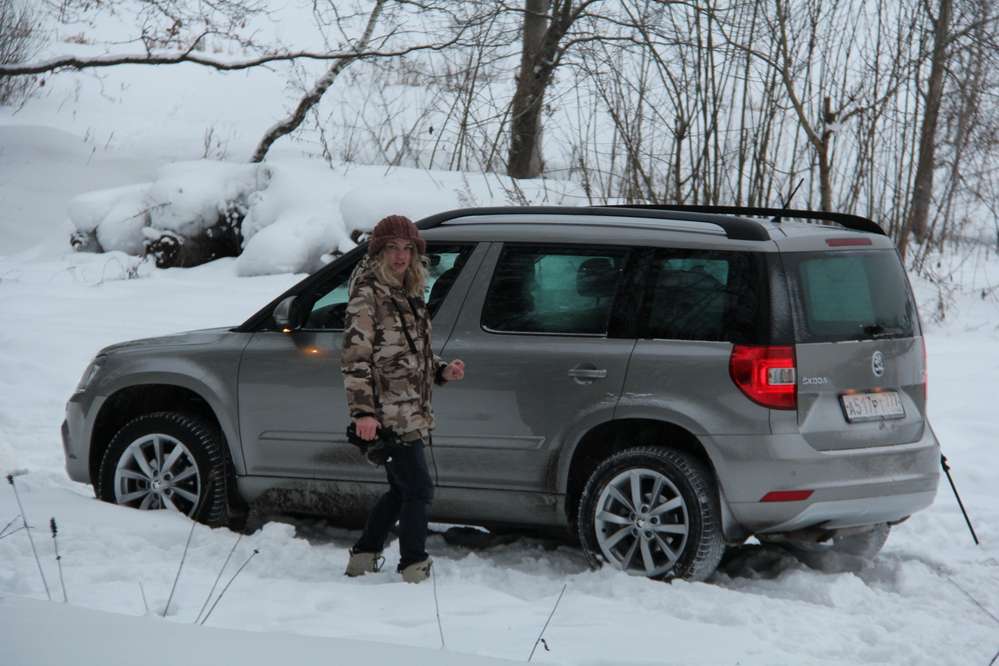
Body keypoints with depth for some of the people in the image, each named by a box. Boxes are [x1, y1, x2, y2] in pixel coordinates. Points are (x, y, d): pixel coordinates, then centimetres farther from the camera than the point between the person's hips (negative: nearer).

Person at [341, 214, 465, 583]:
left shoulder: (409, 296, 15)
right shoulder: (367, 296, -11)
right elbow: (355, 357, -17)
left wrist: (442, 371, 9)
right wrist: (363, 411, -23)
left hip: (410, 414, 9)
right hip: (387, 415, -9)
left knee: (401, 490, 17)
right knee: (419, 490, -8)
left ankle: (362, 560, 28)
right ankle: (414, 569, 1)